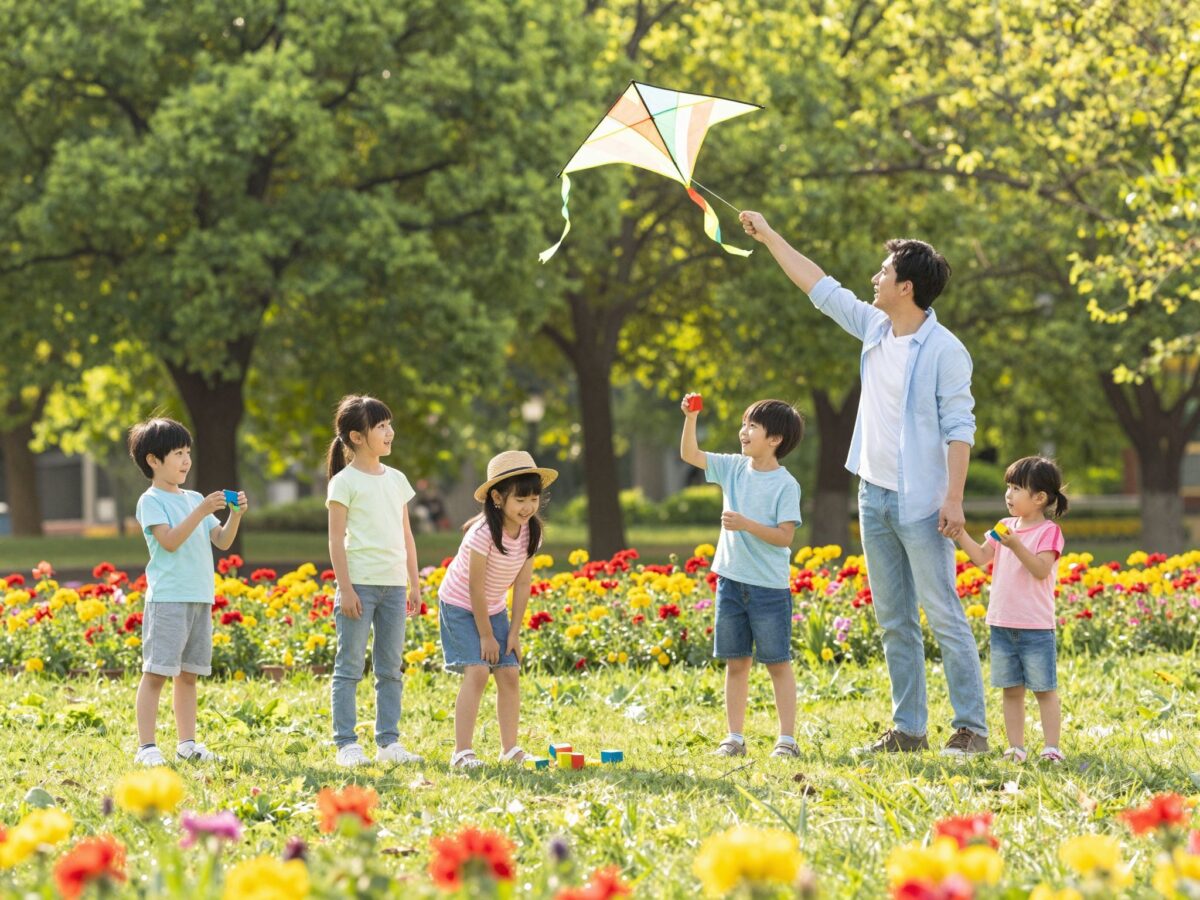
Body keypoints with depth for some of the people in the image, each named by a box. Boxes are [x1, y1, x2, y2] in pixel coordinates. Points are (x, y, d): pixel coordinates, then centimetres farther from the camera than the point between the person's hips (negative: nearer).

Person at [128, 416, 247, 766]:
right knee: (156, 672, -8)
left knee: (188, 674, 10)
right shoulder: (151, 501, -4)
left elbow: (222, 541, 15)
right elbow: (169, 540, -17)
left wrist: (235, 515, -2)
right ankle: (146, 747, -9)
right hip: (167, 599, -7)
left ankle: (187, 743, 15)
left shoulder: (194, 500, 18)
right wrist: (201, 512, -23)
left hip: (200, 598, 7)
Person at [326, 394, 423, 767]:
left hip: (393, 584, 6)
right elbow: (336, 538, -8)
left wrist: (414, 583, 13)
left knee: (391, 668, 8)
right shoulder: (345, 482, -5)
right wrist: (345, 588, -13)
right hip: (360, 582, -6)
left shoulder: (396, 480, 13)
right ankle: (346, 743, -1)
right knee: (350, 666, -3)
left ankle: (389, 741, 13)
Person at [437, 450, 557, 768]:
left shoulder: (530, 531, -10)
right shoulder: (484, 533, -29)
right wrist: (486, 635, -17)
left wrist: (514, 632, -5)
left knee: (509, 673, -2)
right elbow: (476, 588, -24)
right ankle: (462, 751, -17)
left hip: (494, 609, 6)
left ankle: (510, 749, 7)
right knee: (476, 671, -19)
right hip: (460, 606, -6)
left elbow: (522, 583, -4)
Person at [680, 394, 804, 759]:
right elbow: (690, 455, 8)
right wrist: (690, 419, -5)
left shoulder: (785, 485, -11)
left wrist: (746, 524, -23)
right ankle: (734, 738, 15)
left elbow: (784, 536, -15)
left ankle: (787, 739, 6)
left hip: (769, 587, -5)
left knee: (777, 663, 1)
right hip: (731, 580, 5)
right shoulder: (734, 468, 6)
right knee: (736, 662, 9)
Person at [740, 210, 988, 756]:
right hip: (875, 496, 8)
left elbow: (959, 428, -14)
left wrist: (954, 498, -20)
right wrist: (769, 238, 25)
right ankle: (908, 729, 14)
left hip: (921, 504, -8)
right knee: (893, 622, 10)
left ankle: (971, 727, -4)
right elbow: (820, 287, 20)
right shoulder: (874, 328, 9)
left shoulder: (944, 350, -12)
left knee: (944, 618, -7)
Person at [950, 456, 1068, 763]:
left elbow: (1041, 569, -19)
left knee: (1044, 689, 0)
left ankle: (1051, 748, 2)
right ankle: (1015, 748, 13)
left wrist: (1016, 545, -28)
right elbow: (981, 558, 5)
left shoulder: (1048, 531, -7)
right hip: (1002, 623, 6)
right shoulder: (1005, 527, 12)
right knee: (1011, 689, 9)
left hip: (1036, 626, -6)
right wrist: (961, 535, -8)